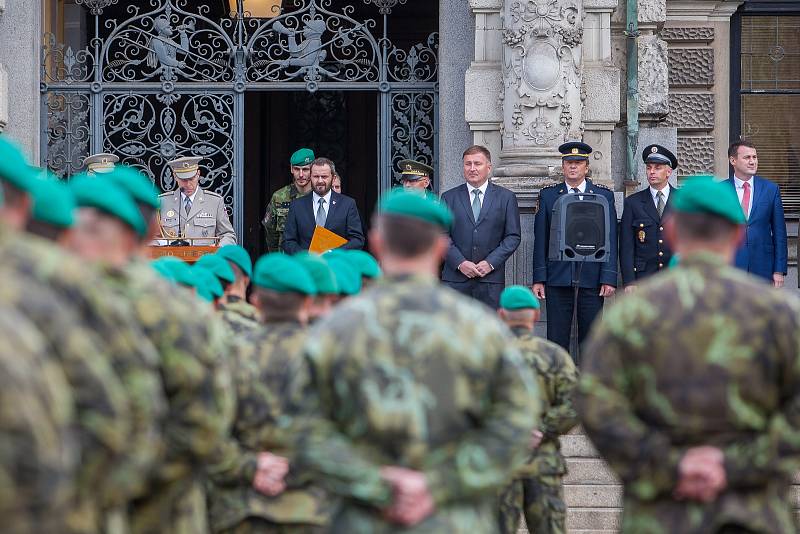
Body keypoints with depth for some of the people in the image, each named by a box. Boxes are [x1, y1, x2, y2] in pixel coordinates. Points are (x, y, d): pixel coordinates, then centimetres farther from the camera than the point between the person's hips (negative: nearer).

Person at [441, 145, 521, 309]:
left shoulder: (506, 197, 8)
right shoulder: (449, 197, 10)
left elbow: (513, 236, 4)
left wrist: (491, 263, -9)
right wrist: (460, 263, -10)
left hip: (491, 280, 0)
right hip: (455, 280, 0)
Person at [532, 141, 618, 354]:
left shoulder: (604, 196, 8)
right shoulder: (548, 196, 9)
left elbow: (610, 240, 4)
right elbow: (540, 240, 7)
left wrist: (609, 279, -4)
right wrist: (539, 279, 1)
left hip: (592, 279, 0)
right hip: (557, 279, 0)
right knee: (557, 339, 0)